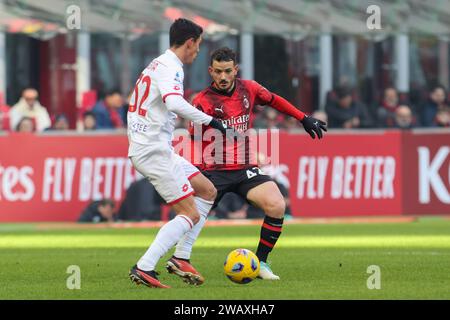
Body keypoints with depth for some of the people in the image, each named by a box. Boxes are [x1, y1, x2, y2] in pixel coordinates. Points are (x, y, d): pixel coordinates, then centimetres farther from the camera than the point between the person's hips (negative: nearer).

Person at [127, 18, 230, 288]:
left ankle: (180, 258, 9)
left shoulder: (157, 65, 18)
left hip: (142, 147, 10)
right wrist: (209, 120, -26)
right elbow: (174, 102, -33)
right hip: (155, 151, -10)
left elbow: (133, 108, 27)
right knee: (190, 215, -10)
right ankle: (143, 268, -16)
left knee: (208, 191, 16)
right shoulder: (170, 67, -14)